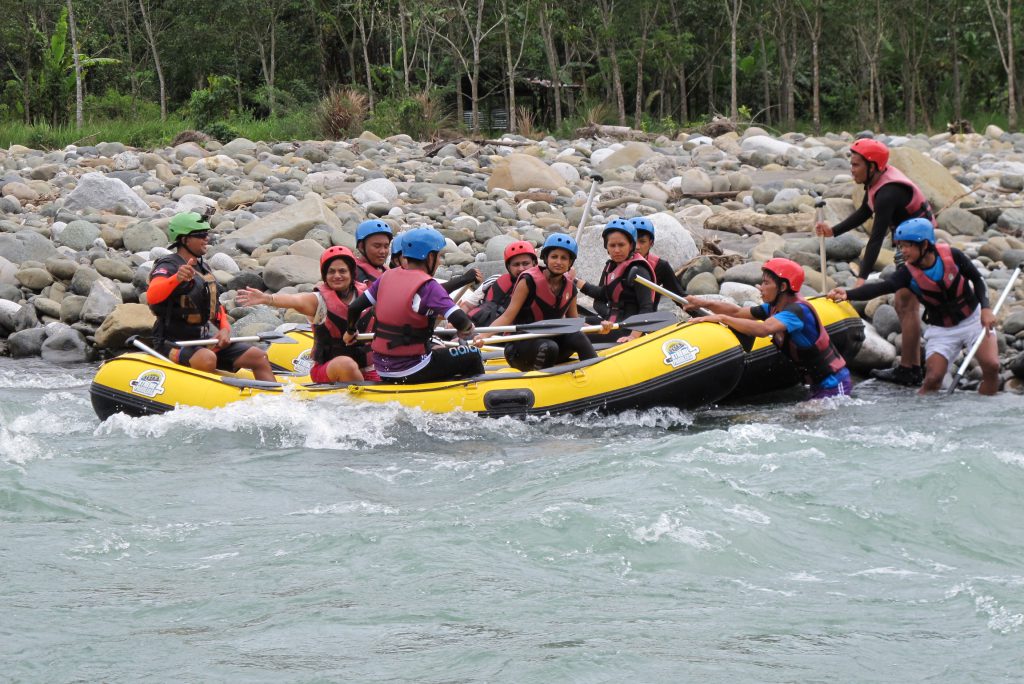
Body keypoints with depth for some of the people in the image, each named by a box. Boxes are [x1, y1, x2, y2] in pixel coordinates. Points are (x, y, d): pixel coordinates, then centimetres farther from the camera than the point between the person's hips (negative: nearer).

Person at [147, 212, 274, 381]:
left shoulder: (202, 267, 16)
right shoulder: (168, 267, -11)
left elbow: (216, 306, 23)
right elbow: (152, 296, -33)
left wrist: (225, 329, 2)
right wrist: (177, 279, -52)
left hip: (204, 341, 8)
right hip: (173, 344, -8)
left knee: (259, 357, -3)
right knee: (207, 359, -39)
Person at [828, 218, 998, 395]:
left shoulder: (952, 256, -17)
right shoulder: (908, 273, -17)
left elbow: (977, 279, -2)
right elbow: (881, 287, -34)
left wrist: (985, 308, -16)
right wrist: (848, 294, -50)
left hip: (973, 319, 0)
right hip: (941, 330, 1)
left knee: (991, 365, -20)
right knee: (932, 379, -17)